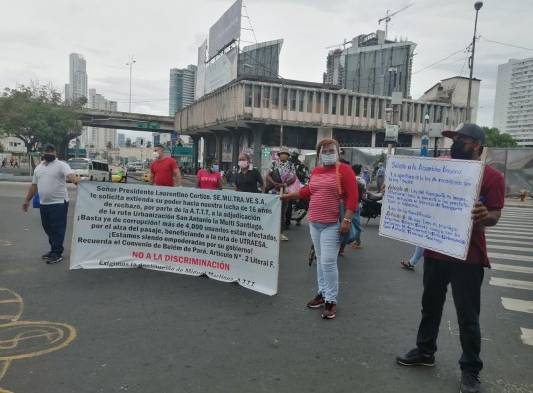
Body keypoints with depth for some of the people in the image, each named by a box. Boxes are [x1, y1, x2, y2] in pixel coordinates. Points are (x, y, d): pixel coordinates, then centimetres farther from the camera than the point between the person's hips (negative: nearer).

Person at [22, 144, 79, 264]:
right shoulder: (38, 168, 15)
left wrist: (75, 180, -49)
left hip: (59, 203, -8)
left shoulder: (61, 165, -7)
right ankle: (54, 249, 29)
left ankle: (57, 254, 0)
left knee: (57, 229, -4)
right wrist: (27, 200, 22)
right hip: (44, 204, 8)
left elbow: (70, 174, -26)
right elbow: (34, 185, 21)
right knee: (48, 228, 16)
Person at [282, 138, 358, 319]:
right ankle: (322, 293, 26)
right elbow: (308, 191, 25)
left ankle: (331, 300, 4)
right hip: (314, 222, 6)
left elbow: (352, 196, -12)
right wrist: (287, 196, 29)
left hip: (332, 224, -6)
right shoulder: (316, 171, 11)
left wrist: (347, 219, -19)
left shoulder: (344, 170, -7)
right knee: (320, 260, 14)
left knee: (328, 262, -8)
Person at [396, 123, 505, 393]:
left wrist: (484, 216, -36)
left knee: (467, 317, 5)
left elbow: (494, 216, -14)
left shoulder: (491, 176, -8)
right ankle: (425, 351, 36)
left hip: (468, 257, -5)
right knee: (430, 306, 19)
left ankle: (470, 370, 21)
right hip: (434, 251, 6)